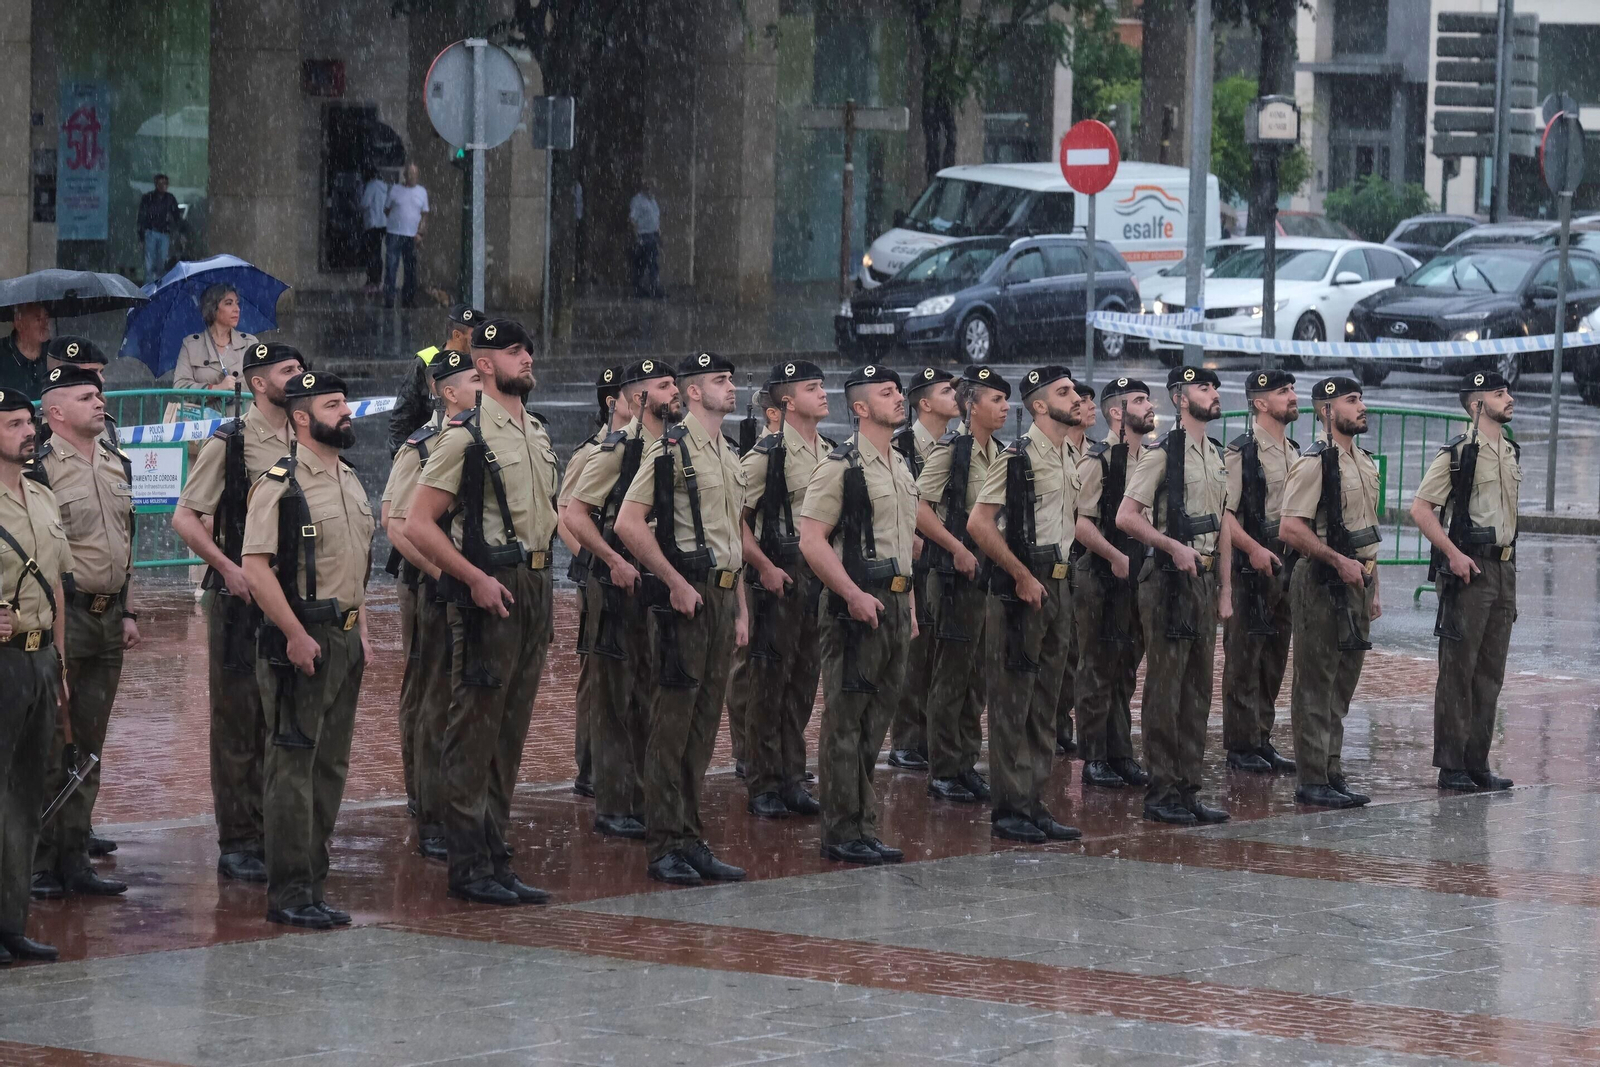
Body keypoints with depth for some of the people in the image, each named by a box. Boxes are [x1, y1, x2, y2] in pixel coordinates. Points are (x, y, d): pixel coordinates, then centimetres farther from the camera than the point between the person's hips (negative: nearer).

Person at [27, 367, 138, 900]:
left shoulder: (118, 465, 13)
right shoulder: (40, 469, -11)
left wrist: (128, 611, 17)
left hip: (108, 619, 7)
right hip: (62, 616, -7)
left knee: (88, 747, 11)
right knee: (49, 748, -3)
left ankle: (75, 860, 17)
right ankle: (40, 864, 3)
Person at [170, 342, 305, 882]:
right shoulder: (229, 443, -7)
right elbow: (185, 517, -9)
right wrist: (228, 568, -18)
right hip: (241, 596, -6)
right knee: (238, 722, -2)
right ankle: (237, 843, 2)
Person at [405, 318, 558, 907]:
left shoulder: (538, 433, 14)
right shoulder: (467, 435, -10)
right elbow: (418, 524, -14)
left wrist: (538, 567, 16)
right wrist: (477, 578, -18)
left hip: (534, 589, 8)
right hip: (489, 592, -8)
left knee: (511, 731, 11)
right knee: (474, 730, -5)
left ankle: (496, 861, 17)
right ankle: (469, 867, -2)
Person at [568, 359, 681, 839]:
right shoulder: (617, 448, -10)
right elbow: (574, 515, -14)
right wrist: (615, 561, -21)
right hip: (619, 586, -7)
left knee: (651, 698, 11)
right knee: (614, 700, -3)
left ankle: (645, 800, 18)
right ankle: (612, 809, 0)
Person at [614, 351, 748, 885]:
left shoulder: (728, 456, 17)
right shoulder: (669, 450, -9)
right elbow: (628, 524, -17)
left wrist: (740, 607, 19)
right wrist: (676, 583, -17)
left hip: (722, 595, 8)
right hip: (685, 595, -8)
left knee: (704, 721, 10)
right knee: (673, 720, -6)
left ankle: (691, 840, 15)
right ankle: (663, 846, -3)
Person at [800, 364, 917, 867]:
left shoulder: (901, 467, 16)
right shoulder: (841, 466, -11)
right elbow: (811, 540, -17)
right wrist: (854, 595, -22)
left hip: (894, 603, 8)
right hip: (858, 604, -8)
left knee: (874, 722, 11)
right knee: (846, 721, -5)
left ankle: (862, 827, 16)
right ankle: (843, 833, -3)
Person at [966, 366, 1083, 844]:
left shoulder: (1070, 459, 13)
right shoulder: (1018, 457, -13)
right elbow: (979, 523, -18)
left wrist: (1059, 576, 16)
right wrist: (1023, 576, -17)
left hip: (1057, 586, 9)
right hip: (1020, 589, -8)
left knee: (1045, 704, 11)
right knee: (1012, 702, -4)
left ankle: (1034, 804, 17)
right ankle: (1008, 810, -1)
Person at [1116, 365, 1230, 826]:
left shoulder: (1217, 456, 15)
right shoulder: (1162, 453, -10)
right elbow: (1126, 517, -16)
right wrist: (1174, 546, -23)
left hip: (1204, 578, 8)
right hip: (1170, 580, -8)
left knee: (1197, 691, 10)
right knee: (1166, 689, -5)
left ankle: (1189, 789, 15)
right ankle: (1161, 793, -1)